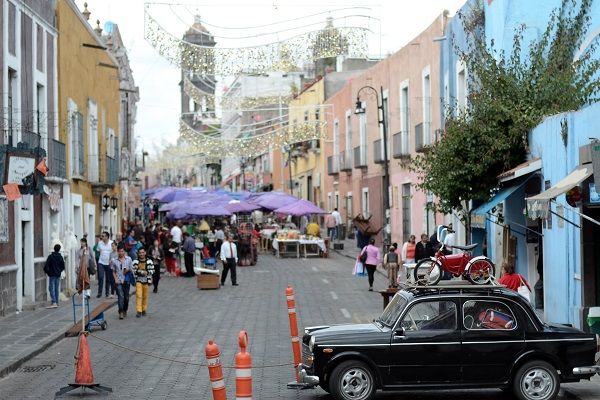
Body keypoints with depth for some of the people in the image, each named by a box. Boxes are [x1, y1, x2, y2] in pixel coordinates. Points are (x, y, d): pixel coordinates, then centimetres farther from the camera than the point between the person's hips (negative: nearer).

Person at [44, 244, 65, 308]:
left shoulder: (50, 256, -9)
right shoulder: (60, 257, 3)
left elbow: (46, 266, -11)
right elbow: (63, 267, 7)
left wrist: (47, 272, 5)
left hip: (52, 275, -5)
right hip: (58, 275, 5)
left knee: (51, 288, -7)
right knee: (56, 289, 11)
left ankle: (54, 302, -19)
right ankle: (56, 302, 13)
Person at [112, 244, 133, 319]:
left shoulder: (129, 259, 2)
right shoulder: (114, 260, 2)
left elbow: (131, 269, 8)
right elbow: (113, 271, 10)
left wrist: (128, 270, -14)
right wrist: (115, 279, -4)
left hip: (126, 281, 1)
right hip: (118, 282, -1)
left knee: (126, 297, 9)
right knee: (120, 296, -13)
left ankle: (125, 311, 28)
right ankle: (121, 312, -14)